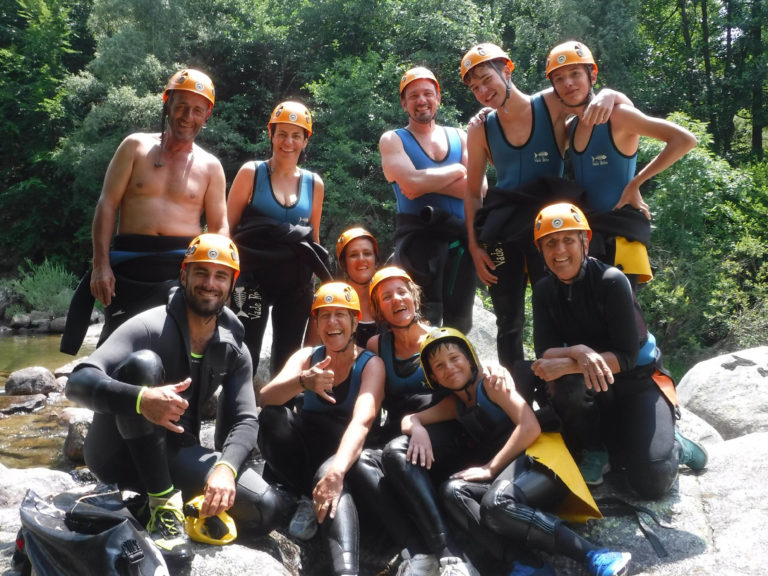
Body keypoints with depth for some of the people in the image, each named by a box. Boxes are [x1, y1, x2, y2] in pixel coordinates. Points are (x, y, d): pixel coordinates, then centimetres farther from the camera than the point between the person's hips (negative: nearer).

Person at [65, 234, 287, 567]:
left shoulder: (235, 350, -2)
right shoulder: (150, 327, -18)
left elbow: (244, 420, -7)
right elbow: (78, 383, -28)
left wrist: (225, 467, -29)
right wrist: (141, 398, -48)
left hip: (172, 454, 4)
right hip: (117, 452, -4)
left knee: (267, 510, -17)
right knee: (143, 363, -33)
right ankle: (163, 504, -26)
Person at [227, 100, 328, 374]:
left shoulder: (314, 184, 10)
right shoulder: (251, 173, 2)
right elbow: (228, 227, 1)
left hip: (297, 282, 3)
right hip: (254, 277, -3)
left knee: (287, 359, 10)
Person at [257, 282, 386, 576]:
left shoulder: (371, 364, -8)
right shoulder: (307, 356, 2)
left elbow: (362, 421, -27)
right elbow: (265, 398, -15)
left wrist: (336, 471, -45)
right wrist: (303, 381, -38)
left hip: (348, 455, -3)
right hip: (308, 446, 4)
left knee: (331, 478, -39)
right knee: (271, 416, -26)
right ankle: (309, 497, -18)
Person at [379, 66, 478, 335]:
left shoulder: (459, 137, 16)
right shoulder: (392, 140, 6)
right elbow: (412, 183, -14)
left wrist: (427, 181, -10)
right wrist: (457, 170, -2)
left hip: (462, 237, 4)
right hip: (419, 237, -4)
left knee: (459, 322, 10)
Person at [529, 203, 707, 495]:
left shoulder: (611, 281, -21)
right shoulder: (545, 290, -5)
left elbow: (627, 356, -23)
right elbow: (545, 353, -11)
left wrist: (567, 365, -34)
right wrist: (578, 352, -32)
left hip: (637, 380, -3)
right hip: (590, 388, 4)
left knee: (652, 483, -21)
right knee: (564, 383, -33)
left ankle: (673, 445, 14)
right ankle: (595, 450, -6)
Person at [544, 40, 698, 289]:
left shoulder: (617, 116, -11)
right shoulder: (569, 128, 10)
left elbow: (685, 140, -17)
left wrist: (635, 183, -15)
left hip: (619, 235, -7)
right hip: (584, 235, 7)